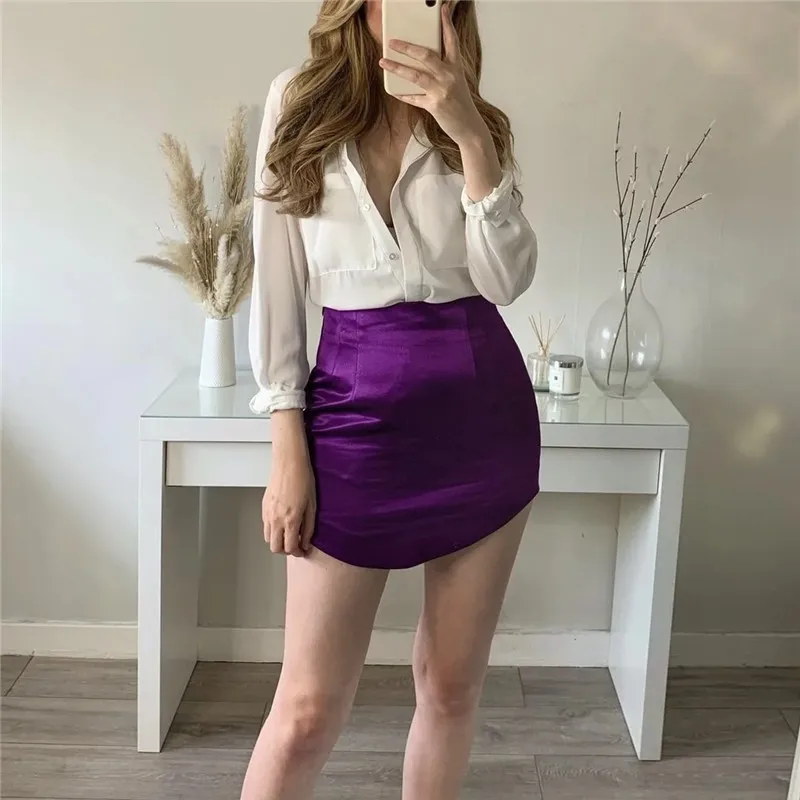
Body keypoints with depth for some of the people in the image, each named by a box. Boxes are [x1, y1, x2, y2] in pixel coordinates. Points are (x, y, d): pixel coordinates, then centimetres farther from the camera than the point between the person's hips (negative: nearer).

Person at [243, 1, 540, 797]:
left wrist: (470, 135, -15)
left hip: (485, 409, 3)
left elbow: (506, 281, -6)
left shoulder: (475, 120, 7)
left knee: (452, 685, 14)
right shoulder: (299, 101, 1)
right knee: (308, 709, 1)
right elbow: (276, 283, -1)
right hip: (357, 407, -2)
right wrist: (288, 448, -6)